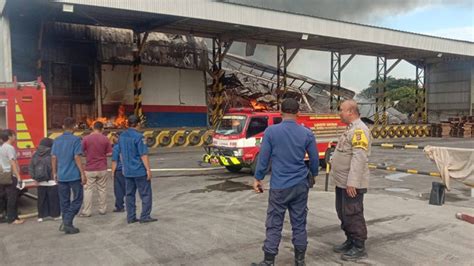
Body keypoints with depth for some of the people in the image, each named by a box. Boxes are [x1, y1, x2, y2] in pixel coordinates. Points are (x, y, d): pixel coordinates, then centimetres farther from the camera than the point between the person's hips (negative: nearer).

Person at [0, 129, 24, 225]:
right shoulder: (10, 148, -13)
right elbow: (13, 163, -20)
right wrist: (18, 176, -23)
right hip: (11, 176, -10)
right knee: (12, 198, -4)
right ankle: (12, 218, 0)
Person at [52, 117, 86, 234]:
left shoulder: (57, 140, 8)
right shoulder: (75, 139, -9)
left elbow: (53, 158, 9)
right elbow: (77, 158, -13)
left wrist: (55, 173, 17)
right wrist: (83, 174, -10)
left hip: (61, 175, 5)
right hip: (74, 175, -5)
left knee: (64, 201, 12)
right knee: (77, 199, 5)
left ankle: (66, 224, 16)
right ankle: (67, 222, -5)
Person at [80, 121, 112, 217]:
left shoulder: (86, 138, -7)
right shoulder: (105, 139, -5)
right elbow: (109, 153, -2)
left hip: (89, 169, -1)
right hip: (102, 169, 1)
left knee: (88, 190, 6)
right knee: (102, 189, 12)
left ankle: (86, 211, 7)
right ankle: (102, 209, 19)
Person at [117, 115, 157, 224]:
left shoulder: (122, 136, 7)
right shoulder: (138, 137, -16)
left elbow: (121, 153, 15)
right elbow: (143, 155, -18)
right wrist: (148, 170, -13)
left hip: (127, 171, 7)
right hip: (140, 170, -7)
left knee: (129, 194, 12)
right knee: (145, 194, 3)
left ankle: (131, 217, 15)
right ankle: (145, 216, 5)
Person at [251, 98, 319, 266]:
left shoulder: (271, 131, -8)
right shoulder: (307, 133, 0)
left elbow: (263, 158, -4)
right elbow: (314, 159, 8)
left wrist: (258, 178, 8)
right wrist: (313, 174, 27)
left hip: (279, 186, -2)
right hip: (300, 186, 3)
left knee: (274, 225, 4)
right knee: (299, 224, 11)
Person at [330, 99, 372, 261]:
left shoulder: (359, 129, -17)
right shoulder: (350, 128, 15)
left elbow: (359, 157, -25)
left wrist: (352, 182, -28)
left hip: (351, 184, -10)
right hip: (342, 182, 10)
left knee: (353, 215, -1)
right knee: (343, 214, 17)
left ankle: (359, 248, 10)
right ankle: (350, 241, 30)